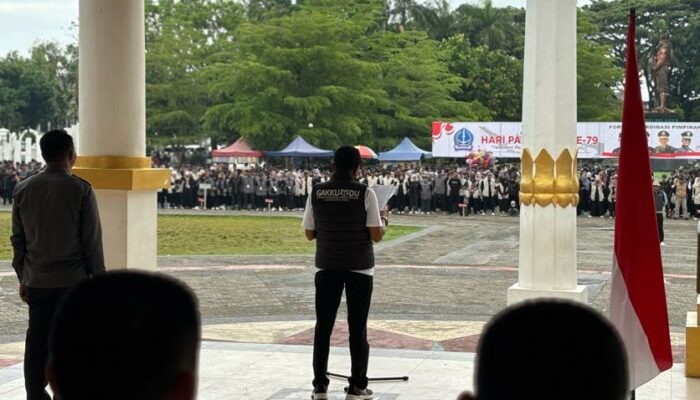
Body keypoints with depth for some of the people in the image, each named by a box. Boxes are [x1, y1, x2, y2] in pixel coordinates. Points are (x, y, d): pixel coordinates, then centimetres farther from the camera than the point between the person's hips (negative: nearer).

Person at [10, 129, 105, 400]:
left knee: (37, 342, 8)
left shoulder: (23, 190, 3)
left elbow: (18, 238, 8)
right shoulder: (80, 190, -9)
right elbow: (92, 240, -8)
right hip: (74, 280, -4)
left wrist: (23, 278, 16)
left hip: (37, 282, 4)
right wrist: (99, 278, 0)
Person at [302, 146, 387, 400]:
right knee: (357, 327, 5)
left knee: (323, 326, 8)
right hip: (359, 267, -2)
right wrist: (384, 221, 10)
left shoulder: (317, 193, -2)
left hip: (327, 266, 2)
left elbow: (309, 233, 3)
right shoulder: (365, 193, -9)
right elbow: (376, 236, -10)